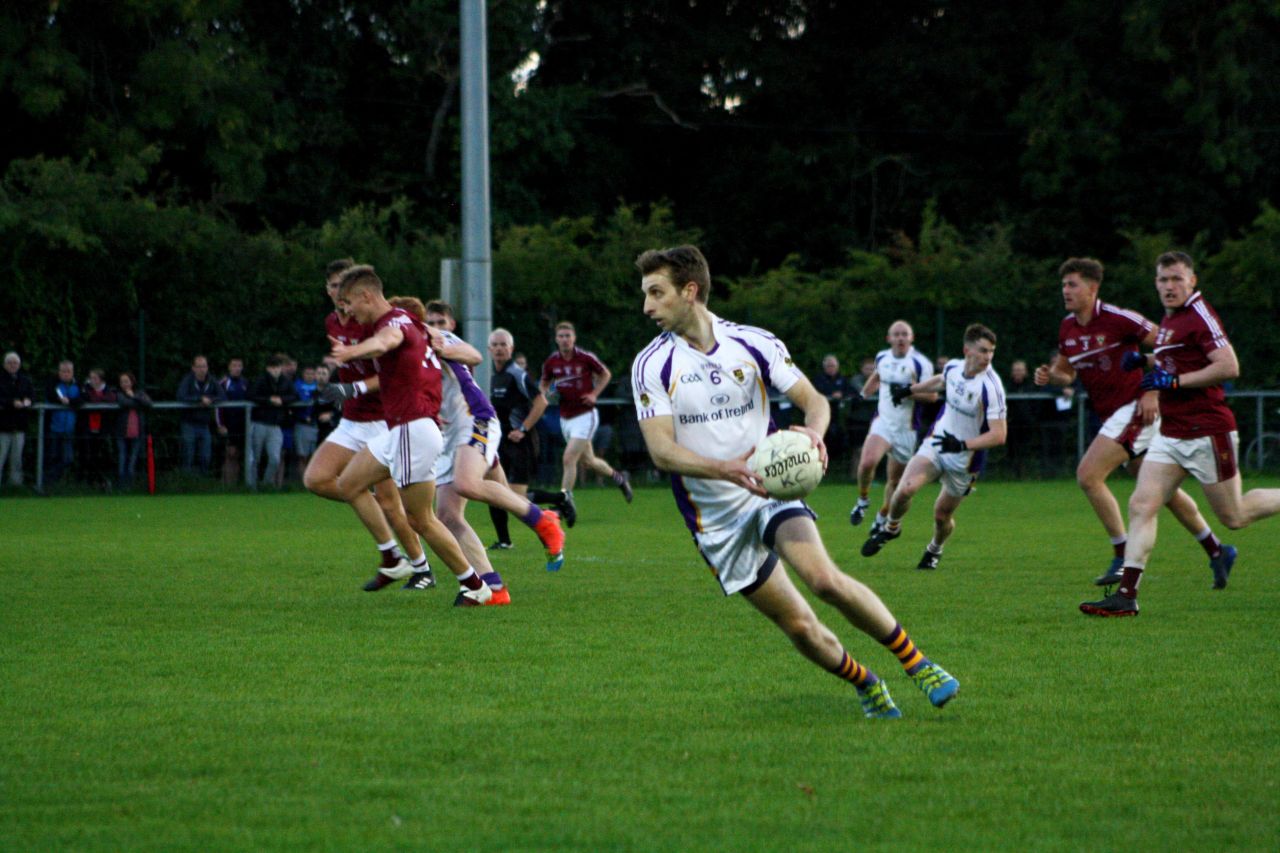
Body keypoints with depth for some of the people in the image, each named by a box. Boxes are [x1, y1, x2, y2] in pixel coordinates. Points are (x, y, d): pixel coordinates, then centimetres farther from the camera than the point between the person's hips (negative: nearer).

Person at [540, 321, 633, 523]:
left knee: (569, 458, -17)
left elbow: (605, 374, 5)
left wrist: (594, 394, -8)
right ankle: (618, 477, 41)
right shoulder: (551, 361, -1)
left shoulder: (585, 358, -11)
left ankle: (565, 499, -11)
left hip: (585, 415, -5)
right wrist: (544, 394, -7)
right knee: (588, 461, 16)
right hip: (565, 418, 5)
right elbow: (544, 383, 16)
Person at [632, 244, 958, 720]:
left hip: (770, 489, -1)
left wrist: (812, 432, -25)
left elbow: (814, 400, 0)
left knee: (826, 580, -25)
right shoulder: (651, 366, -6)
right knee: (799, 626, 1)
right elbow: (661, 450, -14)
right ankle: (866, 685, 27)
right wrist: (725, 470, -32)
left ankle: (917, 663, -9)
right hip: (714, 517, 1)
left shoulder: (755, 344, -2)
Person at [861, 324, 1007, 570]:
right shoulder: (953, 367, -6)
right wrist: (911, 389, 29)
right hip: (936, 444, 3)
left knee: (942, 515, 7)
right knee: (905, 489, -19)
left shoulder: (991, 386, -24)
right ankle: (891, 527, 12)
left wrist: (962, 444, -35)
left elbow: (998, 435, -26)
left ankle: (935, 550, 41)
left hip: (965, 459, -3)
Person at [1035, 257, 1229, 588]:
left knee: (1088, 475, -19)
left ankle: (1124, 558, -12)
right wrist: (1049, 375, -3)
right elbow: (1067, 371, 20)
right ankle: (1217, 551, 29)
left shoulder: (1117, 318, -16)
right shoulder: (1068, 328, 7)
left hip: (1135, 408, -8)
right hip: (1112, 415, 8)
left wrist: (1153, 391, -18)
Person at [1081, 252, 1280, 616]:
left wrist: (1174, 381, -21)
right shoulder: (1169, 320, 13)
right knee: (1141, 506, -6)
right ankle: (1126, 595, -10)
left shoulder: (1200, 316, -14)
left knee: (1234, 517, 3)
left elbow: (1229, 367, -23)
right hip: (1171, 433, 8)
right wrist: (1145, 361, 10)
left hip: (1207, 432, -8)